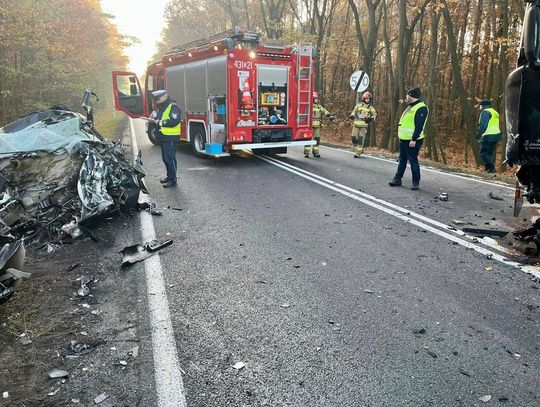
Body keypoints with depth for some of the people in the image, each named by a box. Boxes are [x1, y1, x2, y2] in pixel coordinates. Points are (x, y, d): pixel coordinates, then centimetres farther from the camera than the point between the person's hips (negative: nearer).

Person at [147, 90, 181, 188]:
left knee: (170, 158, -9)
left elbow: (174, 121, -23)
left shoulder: (173, 107, -11)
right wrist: (153, 120, 7)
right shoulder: (161, 108, 20)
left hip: (170, 137, -10)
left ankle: (173, 180, -5)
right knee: (165, 158, 16)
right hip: (163, 137, 10)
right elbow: (158, 118, 30)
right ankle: (169, 176, 27)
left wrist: (160, 122, -19)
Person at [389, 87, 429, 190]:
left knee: (413, 161, -4)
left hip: (412, 141, -10)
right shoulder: (411, 106, 17)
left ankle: (416, 182, 5)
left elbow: (419, 126, -22)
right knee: (402, 160, 15)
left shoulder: (421, 108, -15)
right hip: (404, 139, 10)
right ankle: (397, 179, 23)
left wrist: (414, 139, -25)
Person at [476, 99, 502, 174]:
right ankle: (489, 168, 15)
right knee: (489, 153, 15)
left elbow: (482, 125, -19)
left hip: (488, 136, -10)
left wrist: (478, 135, -18)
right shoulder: (494, 112, 24)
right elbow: (497, 126, 24)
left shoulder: (485, 112, -8)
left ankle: (490, 168, -14)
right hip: (496, 135, 10)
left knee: (484, 153, -8)